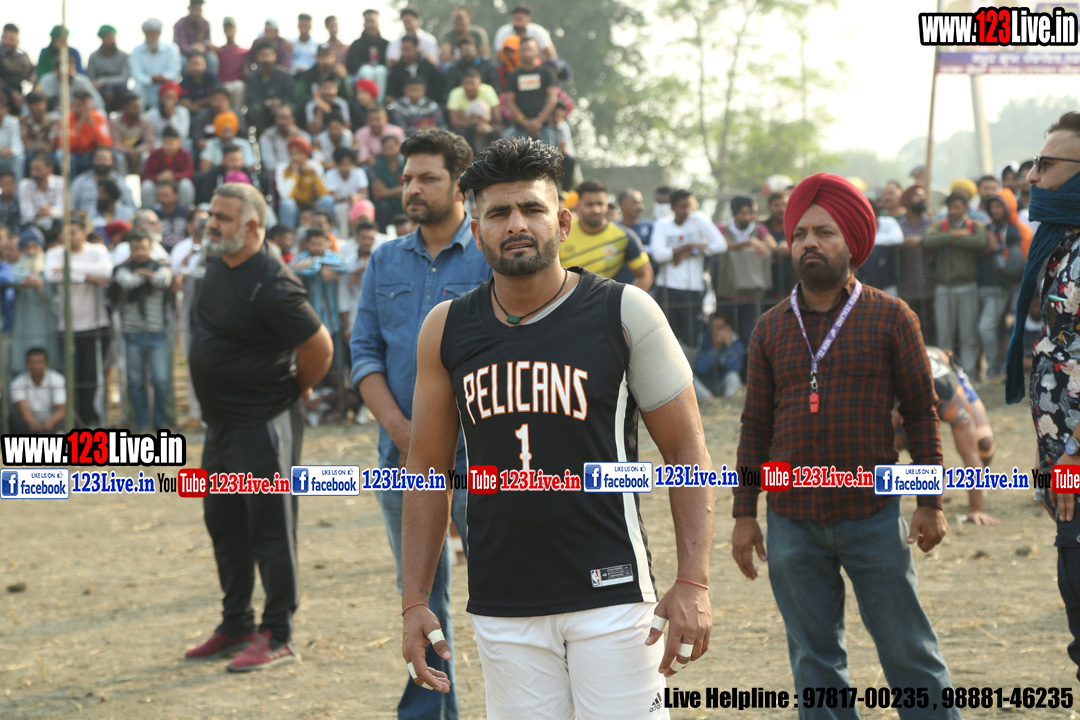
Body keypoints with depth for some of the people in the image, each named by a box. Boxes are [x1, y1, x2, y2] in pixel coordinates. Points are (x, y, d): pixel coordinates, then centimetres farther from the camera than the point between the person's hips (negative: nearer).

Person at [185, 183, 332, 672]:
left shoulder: (270, 285, -22)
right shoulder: (217, 265, 7)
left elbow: (319, 347, -20)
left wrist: (297, 390, -3)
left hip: (262, 425, -10)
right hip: (221, 424, 10)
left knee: (269, 530, -4)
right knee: (224, 524, 17)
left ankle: (278, 638, 1)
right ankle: (236, 627, 28)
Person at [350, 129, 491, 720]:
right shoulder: (385, 262, 13)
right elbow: (365, 353, 9)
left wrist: (449, 437, -12)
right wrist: (401, 429, -6)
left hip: (476, 456, -5)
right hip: (401, 456, 5)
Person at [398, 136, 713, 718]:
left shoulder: (624, 313, -3)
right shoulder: (446, 330, 6)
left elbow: (686, 451, -1)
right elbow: (427, 468, 13)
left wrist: (694, 582, -10)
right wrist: (414, 601, 7)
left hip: (612, 595, -3)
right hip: (500, 608, 3)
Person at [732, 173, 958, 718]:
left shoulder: (889, 318, 0)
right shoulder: (771, 330, 7)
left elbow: (920, 411, 2)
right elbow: (755, 426, 11)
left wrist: (931, 503, -2)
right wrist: (744, 514, 7)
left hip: (873, 515, -3)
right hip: (792, 522, 3)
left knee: (908, 652, 2)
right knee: (814, 662, 8)